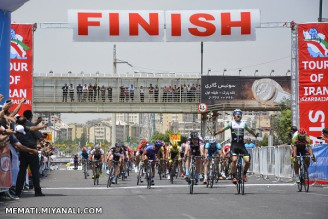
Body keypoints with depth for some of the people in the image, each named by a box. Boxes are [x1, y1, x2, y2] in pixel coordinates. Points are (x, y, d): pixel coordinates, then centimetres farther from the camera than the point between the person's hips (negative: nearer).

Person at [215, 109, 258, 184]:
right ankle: (234, 177, -7)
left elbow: (250, 130, 28)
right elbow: (223, 129, 12)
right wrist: (215, 134, 11)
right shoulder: (231, 123, 4)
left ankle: (244, 173, 15)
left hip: (241, 145, 2)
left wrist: (255, 135, 41)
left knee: (247, 161, -12)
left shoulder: (244, 124, 11)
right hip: (234, 144, -2)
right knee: (234, 160, -20)